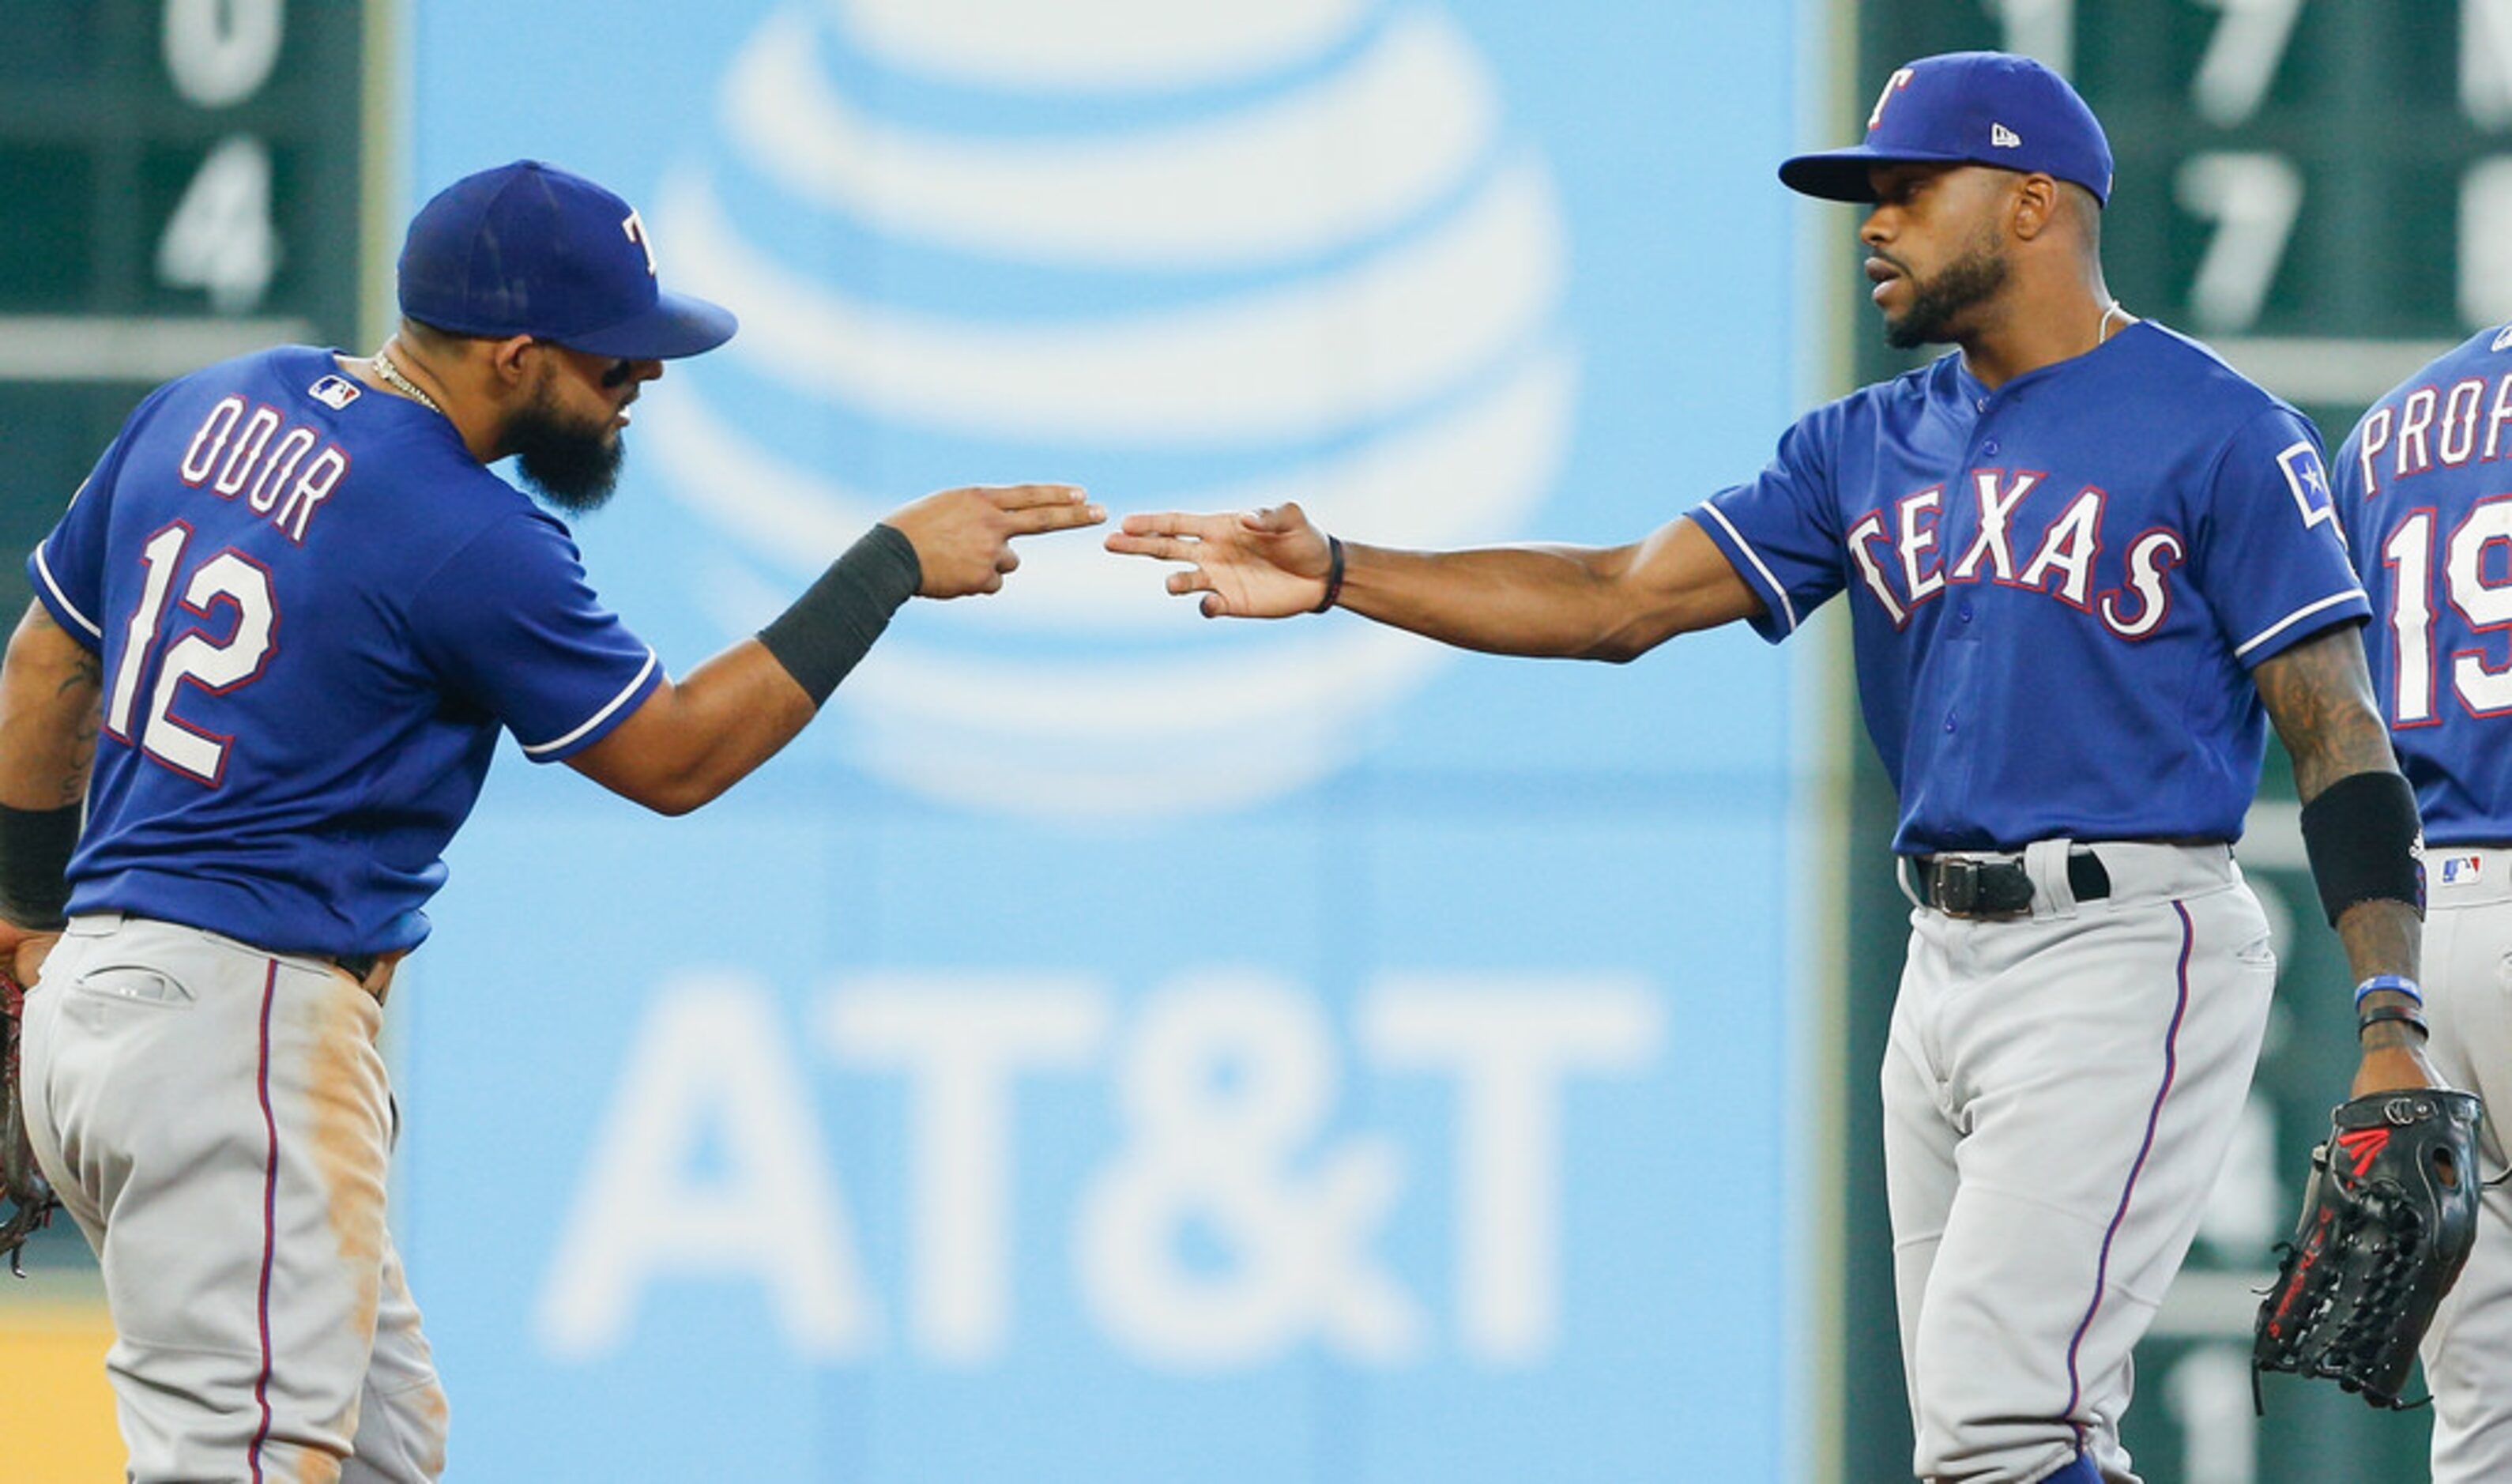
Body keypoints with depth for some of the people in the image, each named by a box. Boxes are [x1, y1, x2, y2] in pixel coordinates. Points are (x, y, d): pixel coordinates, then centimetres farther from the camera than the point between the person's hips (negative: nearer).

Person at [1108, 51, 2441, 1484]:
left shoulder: (2217, 433, -5)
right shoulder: (1870, 449, 15)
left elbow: (2336, 729, -9)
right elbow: (1625, 598, 9)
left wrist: (2392, 1027, -18)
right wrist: (1339, 574, -1)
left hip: (2128, 951, -8)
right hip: (1946, 970, 8)